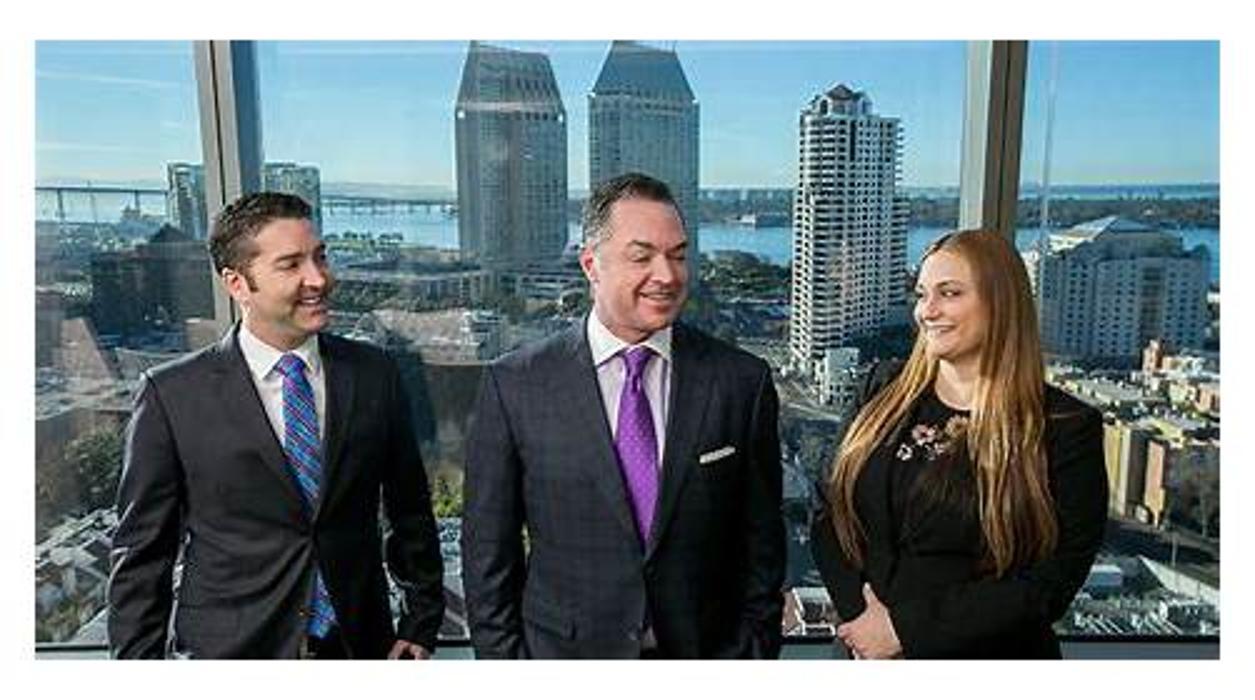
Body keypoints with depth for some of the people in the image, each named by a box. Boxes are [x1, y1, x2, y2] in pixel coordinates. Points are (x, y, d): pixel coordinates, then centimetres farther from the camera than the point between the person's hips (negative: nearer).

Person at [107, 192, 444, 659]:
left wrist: (421, 625, 4)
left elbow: (411, 516, 4)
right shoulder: (171, 394, -9)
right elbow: (141, 554, -4)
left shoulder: (374, 374, -4)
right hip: (227, 649, -2)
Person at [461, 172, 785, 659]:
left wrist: (753, 651, -4)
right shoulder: (514, 385, -11)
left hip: (704, 653, 1)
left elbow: (762, 547, -2)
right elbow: (488, 554, -5)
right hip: (564, 653, 0)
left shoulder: (743, 381, -8)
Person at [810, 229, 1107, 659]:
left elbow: (1051, 583, -17)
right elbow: (830, 518, -1)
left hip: (991, 656, -3)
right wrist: (861, 617, -16)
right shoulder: (886, 389, -2)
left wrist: (907, 629, -19)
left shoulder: (1066, 428, -12)